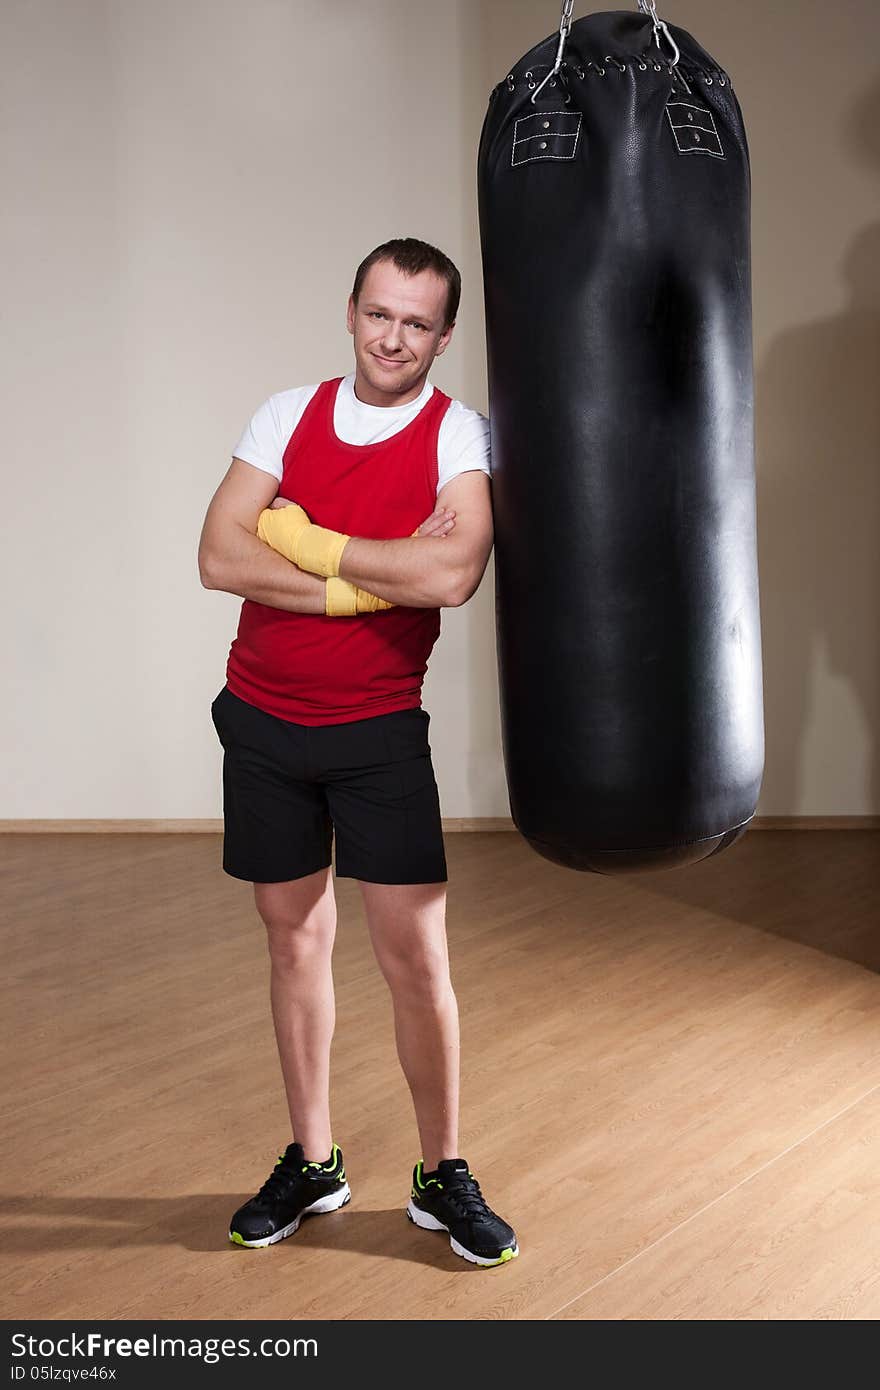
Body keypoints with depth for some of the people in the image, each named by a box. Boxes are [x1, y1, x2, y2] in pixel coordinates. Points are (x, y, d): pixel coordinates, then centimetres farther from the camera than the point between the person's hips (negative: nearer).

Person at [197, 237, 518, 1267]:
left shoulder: (459, 435, -8)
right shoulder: (288, 414, 2)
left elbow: (453, 575, -26)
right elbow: (219, 557, -9)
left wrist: (309, 539, -15)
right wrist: (376, 577, -17)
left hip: (379, 730, -3)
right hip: (263, 720, 3)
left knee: (416, 957, 0)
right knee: (295, 941, 13)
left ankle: (443, 1178, 20)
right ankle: (311, 1164, 29)